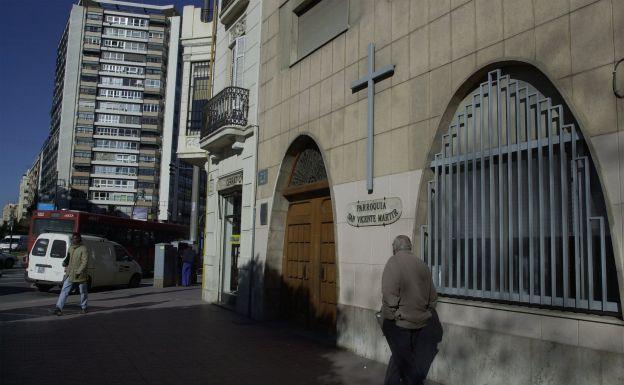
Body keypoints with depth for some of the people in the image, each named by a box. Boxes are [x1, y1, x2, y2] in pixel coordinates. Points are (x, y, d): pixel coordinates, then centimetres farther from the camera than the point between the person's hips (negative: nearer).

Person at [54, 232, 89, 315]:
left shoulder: (83, 249, -11)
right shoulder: (71, 248, 11)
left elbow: (85, 262, -17)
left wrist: (79, 272, -23)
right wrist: (65, 262, 4)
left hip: (80, 275, -6)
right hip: (69, 274, 6)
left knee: (83, 292, 9)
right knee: (64, 291, -5)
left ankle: (84, 307, 25)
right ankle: (59, 308, -9)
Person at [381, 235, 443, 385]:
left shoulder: (393, 263, -14)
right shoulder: (422, 264, 4)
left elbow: (389, 295, -21)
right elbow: (432, 295, 9)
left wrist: (388, 319, -11)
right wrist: (427, 312, 22)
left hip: (401, 323, -6)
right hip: (422, 321, 6)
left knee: (405, 362, 9)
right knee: (398, 357, 19)